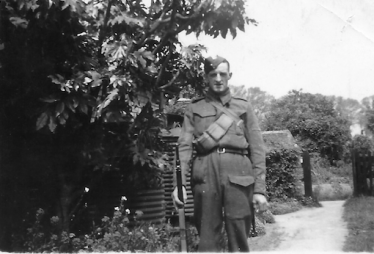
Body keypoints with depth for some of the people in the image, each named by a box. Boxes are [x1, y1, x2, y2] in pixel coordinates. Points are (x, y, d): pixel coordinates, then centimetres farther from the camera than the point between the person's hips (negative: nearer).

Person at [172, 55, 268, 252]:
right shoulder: (194, 108, 15)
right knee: (207, 237, 2)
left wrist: (260, 189, 1)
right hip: (205, 174, 0)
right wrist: (180, 183, -9)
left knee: (239, 238, 1)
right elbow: (184, 146, 5)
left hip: (238, 175, 0)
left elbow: (257, 149, 10)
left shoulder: (243, 107, 16)